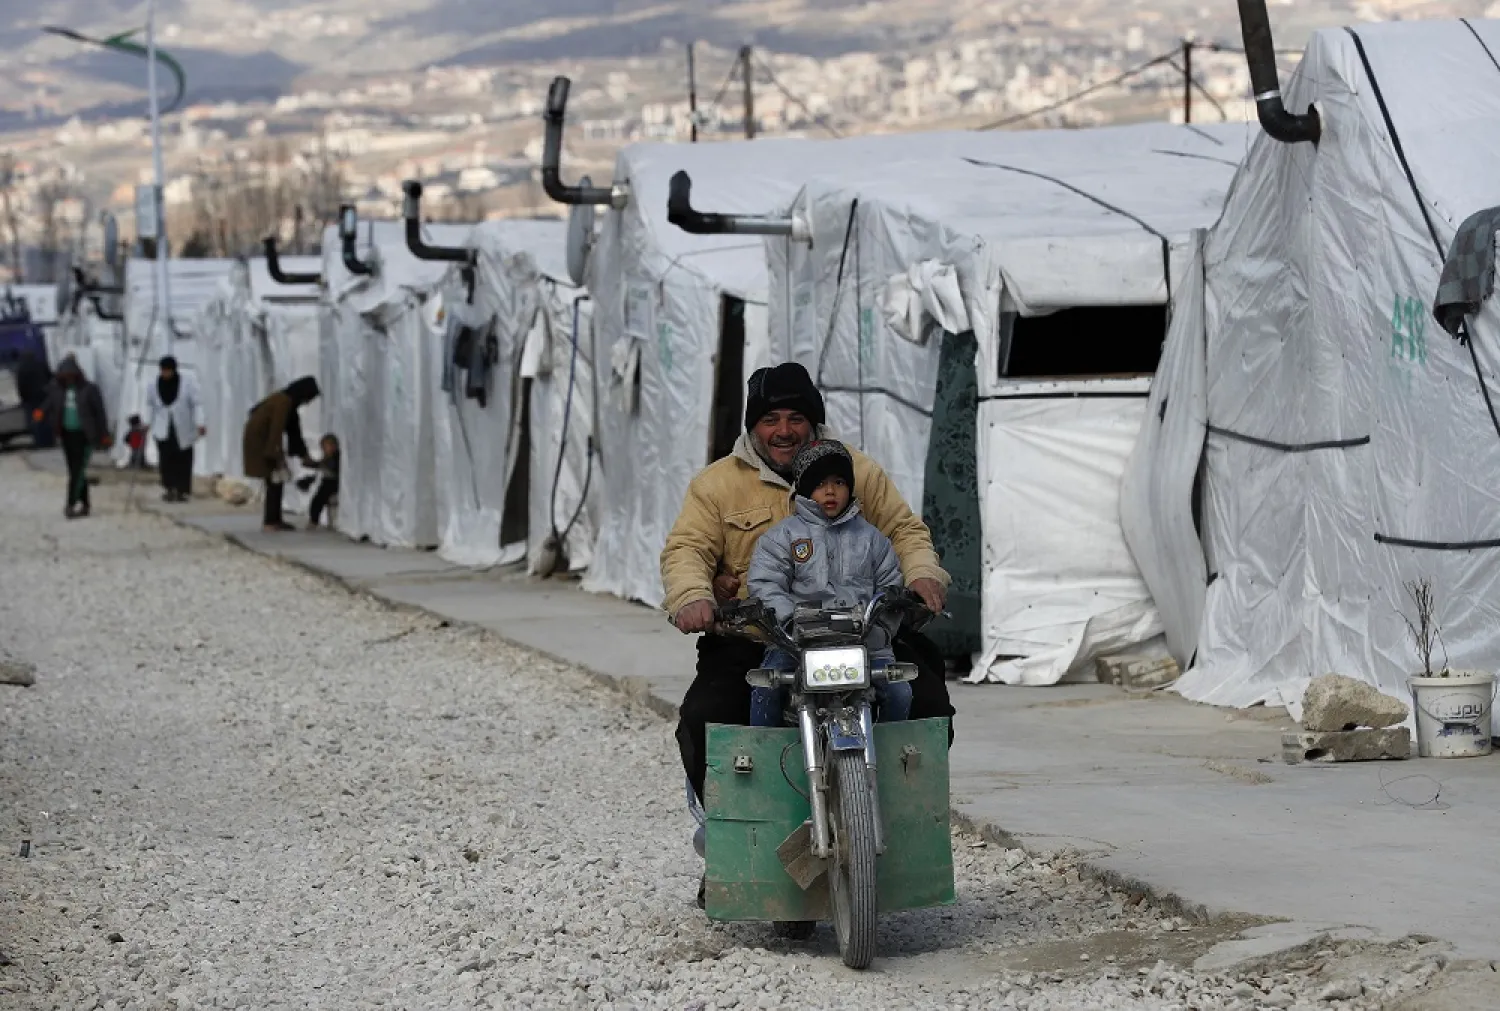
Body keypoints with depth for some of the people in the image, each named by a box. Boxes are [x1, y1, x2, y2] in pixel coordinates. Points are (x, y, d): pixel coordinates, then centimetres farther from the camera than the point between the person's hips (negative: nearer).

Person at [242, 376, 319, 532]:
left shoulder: (288, 401, 8)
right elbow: (276, 431, -25)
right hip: (259, 442, -10)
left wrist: (303, 455, 14)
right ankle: (269, 522, -6)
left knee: (277, 481, 10)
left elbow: (293, 430, 14)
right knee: (275, 481, -8)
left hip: (263, 441, 10)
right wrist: (277, 456, -24)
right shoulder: (284, 402, -22)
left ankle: (274, 520, 14)